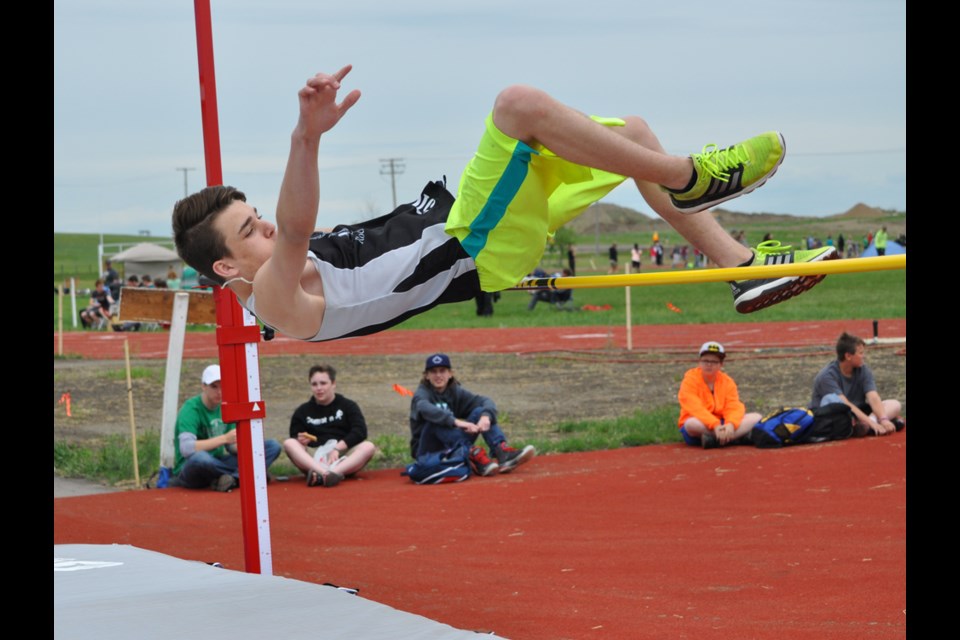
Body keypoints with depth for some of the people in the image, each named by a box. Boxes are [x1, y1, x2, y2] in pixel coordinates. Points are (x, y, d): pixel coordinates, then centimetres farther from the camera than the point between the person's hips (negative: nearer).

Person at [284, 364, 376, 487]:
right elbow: (294, 437, 12)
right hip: (313, 460, 1)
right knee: (289, 443, -24)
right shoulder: (302, 412, 18)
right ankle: (323, 473, -50)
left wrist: (337, 448, -15)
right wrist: (300, 441, -13)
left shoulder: (348, 406, 13)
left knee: (369, 446, -28)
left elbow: (360, 431, -1)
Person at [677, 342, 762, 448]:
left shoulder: (727, 381, 5)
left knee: (756, 418, -16)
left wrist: (731, 424, -31)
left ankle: (713, 439, -33)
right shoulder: (690, 379, -7)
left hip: (721, 424, 4)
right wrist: (715, 425, -34)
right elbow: (695, 408, -21)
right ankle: (739, 437, -32)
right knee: (692, 424, -40)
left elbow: (734, 408, -8)